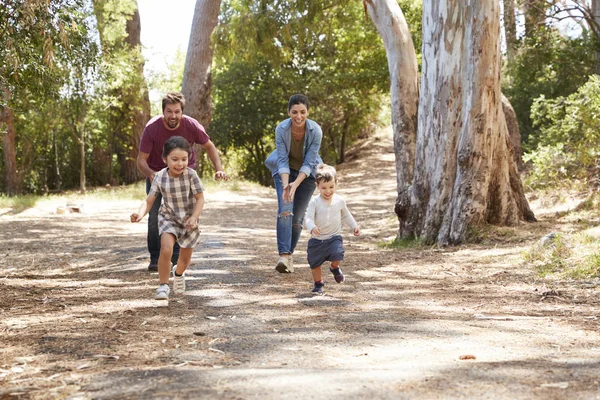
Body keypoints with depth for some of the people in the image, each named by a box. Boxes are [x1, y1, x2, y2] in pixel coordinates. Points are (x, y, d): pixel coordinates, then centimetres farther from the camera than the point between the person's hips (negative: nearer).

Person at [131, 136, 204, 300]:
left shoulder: (191, 175, -22)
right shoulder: (160, 177, -18)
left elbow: (200, 198, -15)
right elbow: (149, 201, -14)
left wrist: (194, 217, -27)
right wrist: (140, 213, -34)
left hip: (188, 220, 0)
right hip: (168, 218, 0)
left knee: (185, 259, 14)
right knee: (166, 249, -27)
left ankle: (178, 274, 51)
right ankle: (163, 286, -10)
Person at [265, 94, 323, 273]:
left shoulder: (315, 131, -24)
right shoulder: (281, 129, -22)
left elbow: (309, 163, -22)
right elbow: (282, 160, -21)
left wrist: (295, 184, -33)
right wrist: (285, 185, -35)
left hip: (306, 174, 1)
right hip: (285, 171, 0)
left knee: (297, 217, 2)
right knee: (285, 210, -21)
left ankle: (290, 254, 20)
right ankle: (283, 256, -28)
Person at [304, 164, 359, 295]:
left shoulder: (340, 200, 0)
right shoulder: (314, 202, -10)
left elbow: (346, 215, 19)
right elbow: (309, 218, -18)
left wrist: (354, 226, 14)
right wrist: (312, 228, -37)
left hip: (334, 237, 1)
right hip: (317, 239, 0)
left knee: (337, 254, -24)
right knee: (315, 263, 6)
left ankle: (335, 268, 13)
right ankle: (318, 284, 30)